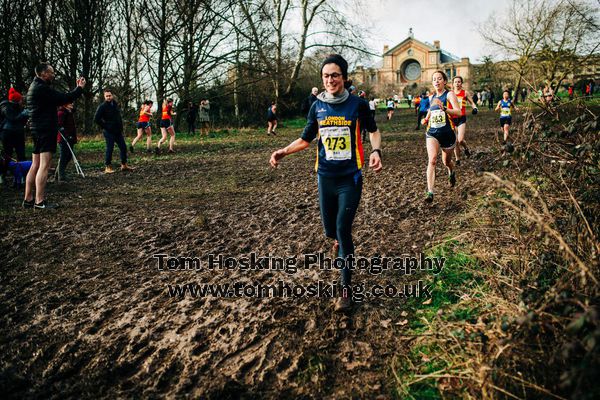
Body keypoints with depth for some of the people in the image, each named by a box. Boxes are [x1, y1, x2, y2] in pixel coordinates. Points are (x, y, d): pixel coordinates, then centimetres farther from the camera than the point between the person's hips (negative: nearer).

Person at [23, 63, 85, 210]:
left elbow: (57, 99, 16)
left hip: (37, 130, 11)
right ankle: (40, 202, -12)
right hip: (46, 130, -10)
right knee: (44, 166, -11)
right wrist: (80, 88, -4)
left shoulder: (35, 87, 18)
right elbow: (64, 98, -17)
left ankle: (28, 200, 15)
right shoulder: (42, 88, -15)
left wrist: (77, 88, 14)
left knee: (35, 166, 12)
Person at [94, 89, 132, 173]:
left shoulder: (115, 104, 11)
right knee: (109, 149, -5)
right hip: (109, 132, -7)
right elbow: (96, 119, -13)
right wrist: (105, 126, -11)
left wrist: (121, 127, 14)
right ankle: (107, 167, 3)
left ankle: (124, 165, 16)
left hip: (118, 131, 7)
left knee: (123, 147, 7)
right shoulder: (102, 106, -9)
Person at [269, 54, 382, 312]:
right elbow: (306, 139, 11)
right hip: (325, 177, 3)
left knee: (343, 229, -10)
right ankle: (340, 241, 51)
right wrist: (284, 152, -5)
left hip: (350, 178, -3)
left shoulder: (357, 105, -5)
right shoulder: (317, 107, 3)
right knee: (330, 230, 10)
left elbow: (373, 131, 10)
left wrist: (376, 151, -9)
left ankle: (346, 288, 0)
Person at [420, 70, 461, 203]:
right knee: (432, 160, -19)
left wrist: (444, 108, -36)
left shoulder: (449, 94, -7)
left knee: (446, 161, 17)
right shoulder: (432, 97, 9)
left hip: (447, 132, -2)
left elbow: (458, 112, -21)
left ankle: (452, 173, 55)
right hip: (432, 132, 3)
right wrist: (426, 119, 11)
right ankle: (430, 192, -26)